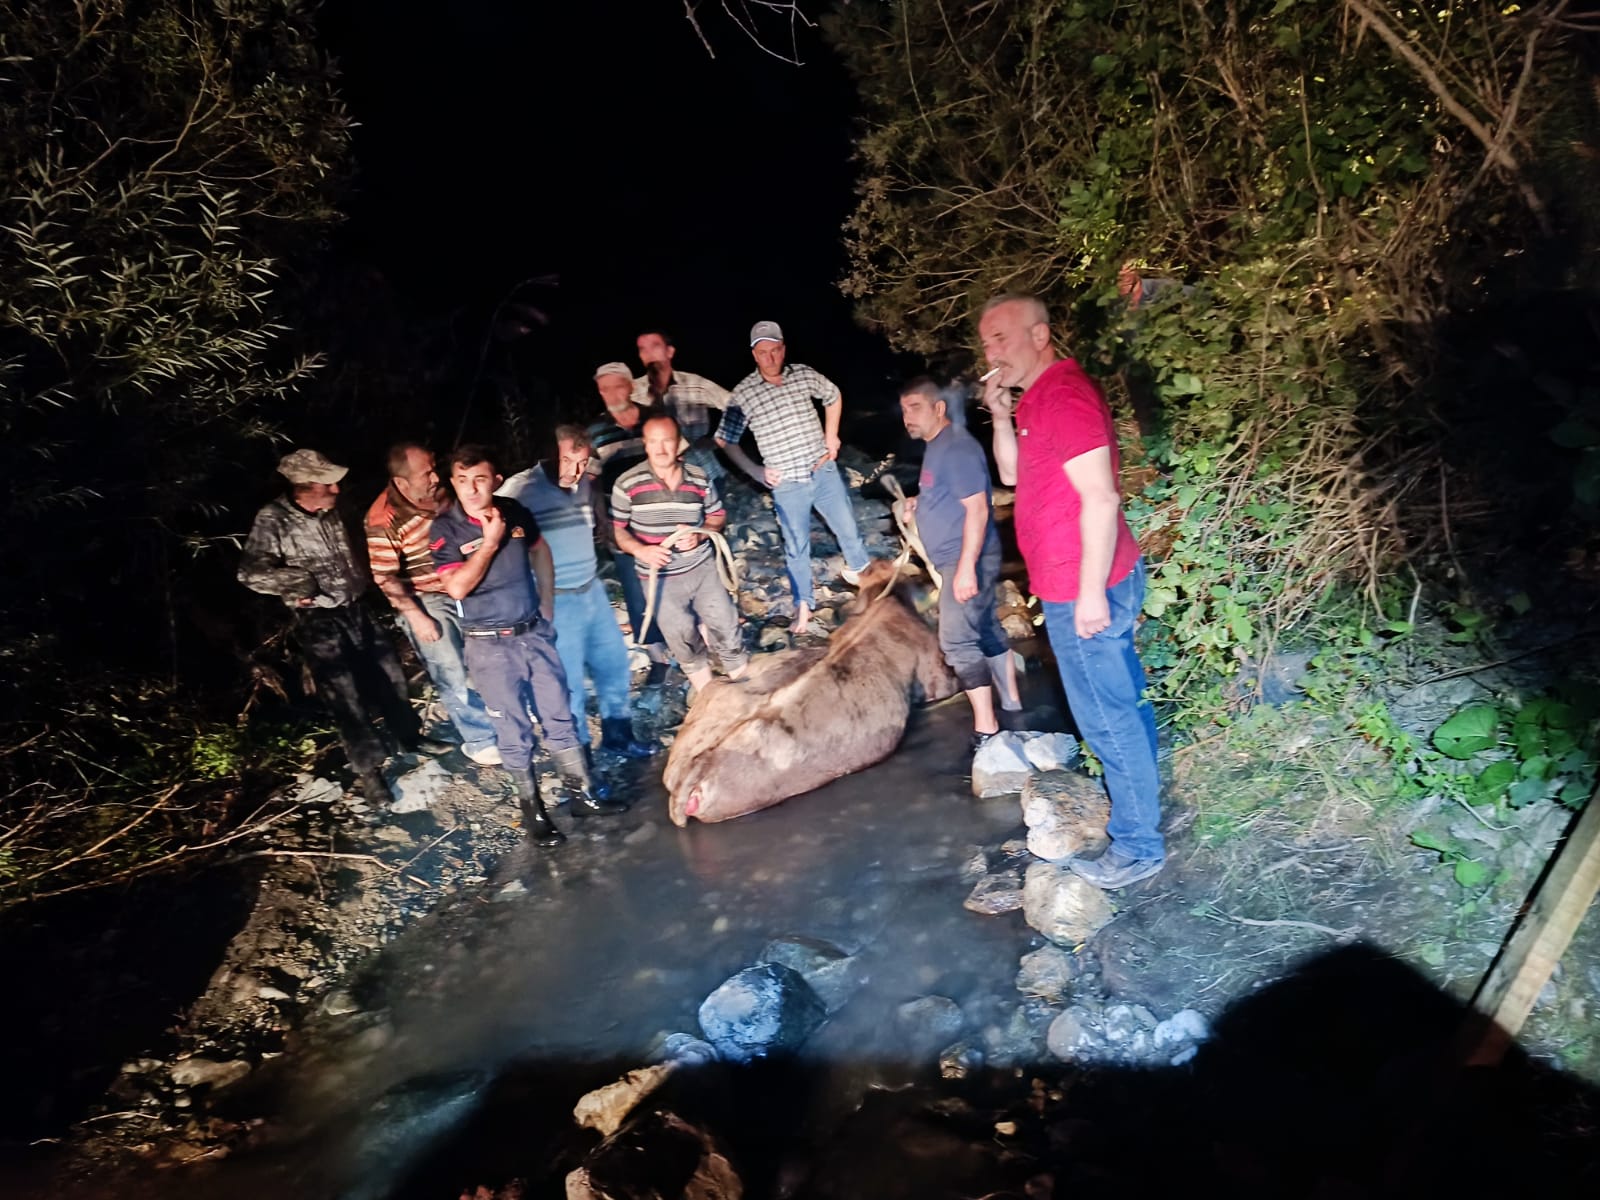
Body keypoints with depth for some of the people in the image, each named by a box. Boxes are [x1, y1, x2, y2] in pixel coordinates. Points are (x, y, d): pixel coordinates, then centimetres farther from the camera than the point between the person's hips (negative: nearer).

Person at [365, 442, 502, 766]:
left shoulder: (439, 492, -6)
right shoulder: (383, 520, -25)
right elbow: (386, 578, -19)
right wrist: (416, 617, -19)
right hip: (427, 603, -6)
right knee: (454, 676, 3)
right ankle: (481, 740, 20)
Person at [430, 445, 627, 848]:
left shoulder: (515, 512, -3)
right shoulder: (446, 528, -12)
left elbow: (540, 550, 17)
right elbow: (457, 587, -21)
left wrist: (547, 602, 12)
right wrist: (490, 542, -23)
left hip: (534, 632, 4)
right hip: (489, 645, -3)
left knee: (559, 716, 11)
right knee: (514, 731, 6)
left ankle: (582, 794, 24)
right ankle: (532, 809, 22)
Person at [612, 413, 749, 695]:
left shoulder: (699, 479, -5)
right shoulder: (627, 484, -13)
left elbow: (717, 515, 8)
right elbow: (616, 529, -6)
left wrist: (699, 535, -12)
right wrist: (640, 550, -23)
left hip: (702, 566, 2)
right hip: (660, 576, -2)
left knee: (724, 620, 7)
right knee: (680, 632, 10)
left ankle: (740, 672, 30)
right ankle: (697, 671, 39)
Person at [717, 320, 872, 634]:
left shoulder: (804, 374, -4)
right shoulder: (743, 393, -12)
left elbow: (833, 396, 16)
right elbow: (725, 441, -4)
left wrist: (831, 436, 8)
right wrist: (756, 472, -7)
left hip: (824, 472, 3)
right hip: (787, 484, -3)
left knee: (848, 528, 16)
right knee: (797, 547, 7)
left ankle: (860, 571, 44)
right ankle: (802, 605, 23)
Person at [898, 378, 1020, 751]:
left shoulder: (956, 447, -18)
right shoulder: (937, 446, 13)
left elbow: (977, 508, -24)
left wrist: (966, 567, -28)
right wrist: (919, 503, 9)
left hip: (967, 560, -11)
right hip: (958, 559, 11)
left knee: (957, 642, -10)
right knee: (987, 631, 16)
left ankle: (986, 731, -4)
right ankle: (1012, 706, 28)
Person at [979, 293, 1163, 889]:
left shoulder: (1063, 394, -20)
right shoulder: (1036, 397, 12)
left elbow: (1101, 497, -25)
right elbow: (1012, 474, 17)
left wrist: (1090, 590, -24)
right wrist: (1000, 415, 2)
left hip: (1083, 591, -10)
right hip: (1078, 584, 10)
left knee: (1107, 717, 0)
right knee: (1123, 699, 23)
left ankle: (1137, 845, 13)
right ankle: (1140, 793, 41)